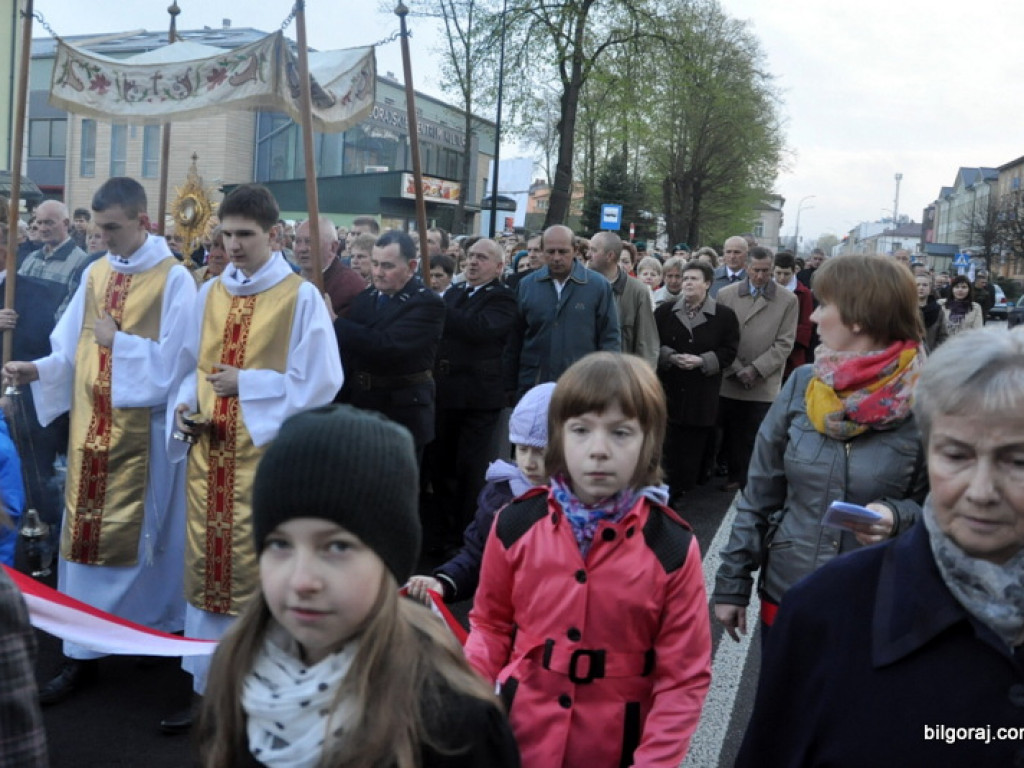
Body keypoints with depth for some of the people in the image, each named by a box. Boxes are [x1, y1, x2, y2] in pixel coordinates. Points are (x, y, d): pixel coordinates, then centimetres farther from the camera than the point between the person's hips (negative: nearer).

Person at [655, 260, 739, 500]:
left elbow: (729, 351, -1)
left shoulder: (725, 315, 1)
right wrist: (670, 357, -12)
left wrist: (702, 361, -15)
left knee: (695, 444, 3)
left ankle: (687, 490, 14)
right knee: (667, 442, 2)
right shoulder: (665, 311, 7)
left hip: (702, 394, -1)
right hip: (669, 390, 2)